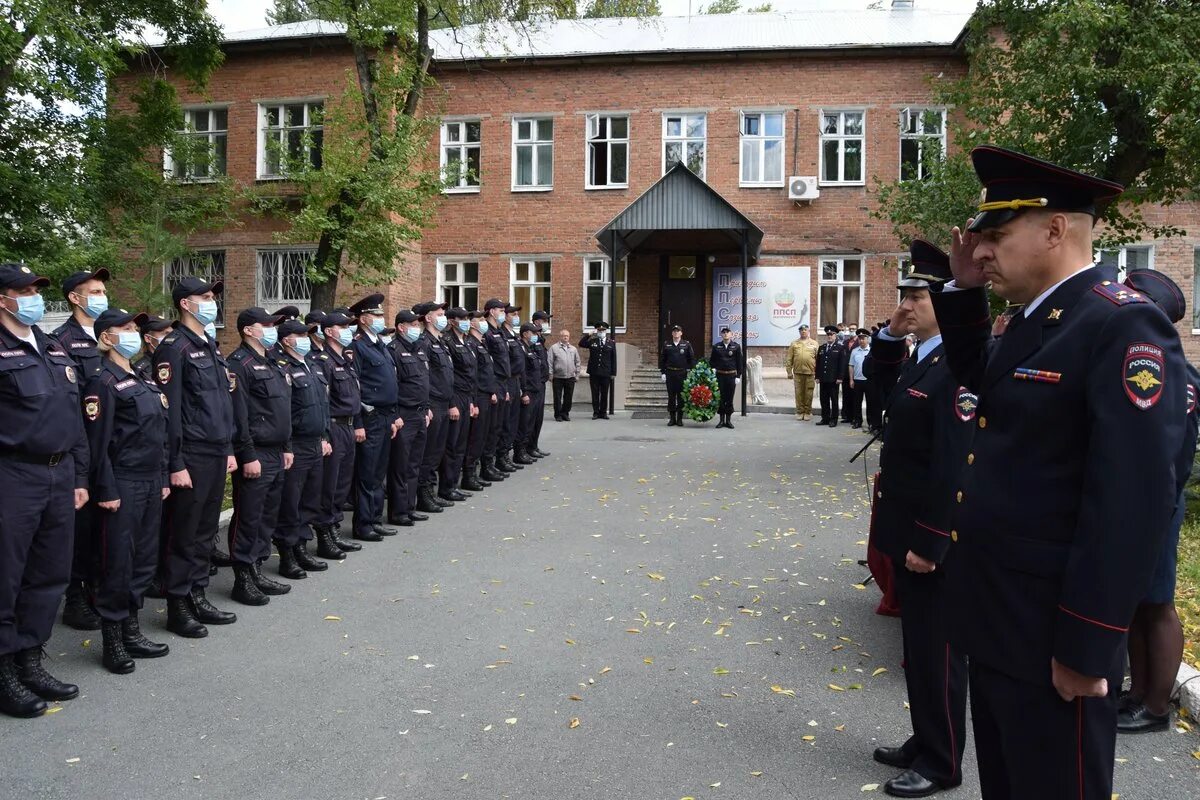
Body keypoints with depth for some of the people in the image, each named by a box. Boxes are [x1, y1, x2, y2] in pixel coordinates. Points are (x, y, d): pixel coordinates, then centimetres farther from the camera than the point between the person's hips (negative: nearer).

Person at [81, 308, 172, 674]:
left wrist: (164, 478, 15)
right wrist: (105, 490, -17)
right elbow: (97, 441, -14)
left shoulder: (141, 381, 16)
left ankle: (131, 632, 23)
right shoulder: (103, 382, -10)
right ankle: (112, 641, 10)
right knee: (118, 563, -1)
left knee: (145, 559, 12)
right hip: (122, 485, -8)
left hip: (151, 483, 8)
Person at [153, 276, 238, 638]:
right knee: (183, 534, 2)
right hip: (191, 457, -8)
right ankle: (178, 607, 12)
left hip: (217, 454, 8)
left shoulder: (211, 346, 16)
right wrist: (176, 464, -17)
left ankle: (198, 597, 24)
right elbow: (170, 409, -15)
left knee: (205, 532, 14)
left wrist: (228, 449, 17)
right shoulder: (174, 347, -11)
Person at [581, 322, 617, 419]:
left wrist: (613, 373, 2)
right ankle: (596, 412, 11)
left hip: (606, 373, 0)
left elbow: (613, 359, 6)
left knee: (604, 394, 4)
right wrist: (588, 335, -9)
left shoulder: (611, 343, 7)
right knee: (595, 394, 4)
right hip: (594, 373, 0)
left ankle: (603, 412, 13)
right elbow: (581, 344, -4)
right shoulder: (592, 341, 7)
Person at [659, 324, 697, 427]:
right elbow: (662, 359, 8)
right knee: (671, 396, 3)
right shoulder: (666, 344, 6)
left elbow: (692, 359, 4)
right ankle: (672, 418, 9)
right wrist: (663, 373, 1)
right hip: (670, 373, 1)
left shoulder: (686, 344, 4)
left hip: (682, 373, -1)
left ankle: (680, 418, 9)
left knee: (681, 396, 2)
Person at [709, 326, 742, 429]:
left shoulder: (736, 346, 2)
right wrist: (713, 369, -5)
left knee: (730, 398, 3)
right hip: (720, 375, 1)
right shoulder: (716, 346, 5)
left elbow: (739, 362, 3)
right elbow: (712, 360, 13)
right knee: (720, 398, 3)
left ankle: (729, 420, 11)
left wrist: (738, 376, -2)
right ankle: (722, 420, 10)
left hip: (731, 375, -1)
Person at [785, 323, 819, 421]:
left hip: (810, 373, -1)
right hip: (798, 373, 1)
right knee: (799, 393, 4)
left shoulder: (814, 344, 7)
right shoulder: (794, 344, 8)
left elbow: (818, 359, 5)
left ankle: (808, 412, 12)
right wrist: (789, 372, 2)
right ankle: (800, 412, 13)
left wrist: (818, 372, 0)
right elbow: (789, 359, 8)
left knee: (809, 394, 2)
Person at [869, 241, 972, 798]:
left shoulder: (959, 366, -20)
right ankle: (925, 742, 34)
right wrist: (889, 334, 13)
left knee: (936, 650, 4)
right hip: (907, 532, 10)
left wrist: (930, 543, -22)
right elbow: (885, 385, 31)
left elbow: (956, 466, -24)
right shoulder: (921, 358, 9)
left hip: (931, 540, -9)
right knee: (917, 645, 19)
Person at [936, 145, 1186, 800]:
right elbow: (980, 385, 29)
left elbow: (1133, 502, -24)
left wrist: (1085, 648, -22)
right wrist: (963, 291, 13)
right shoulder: (1033, 320, 10)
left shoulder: (1123, 325, -19)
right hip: (996, 621, 9)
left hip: (1049, 635, -9)